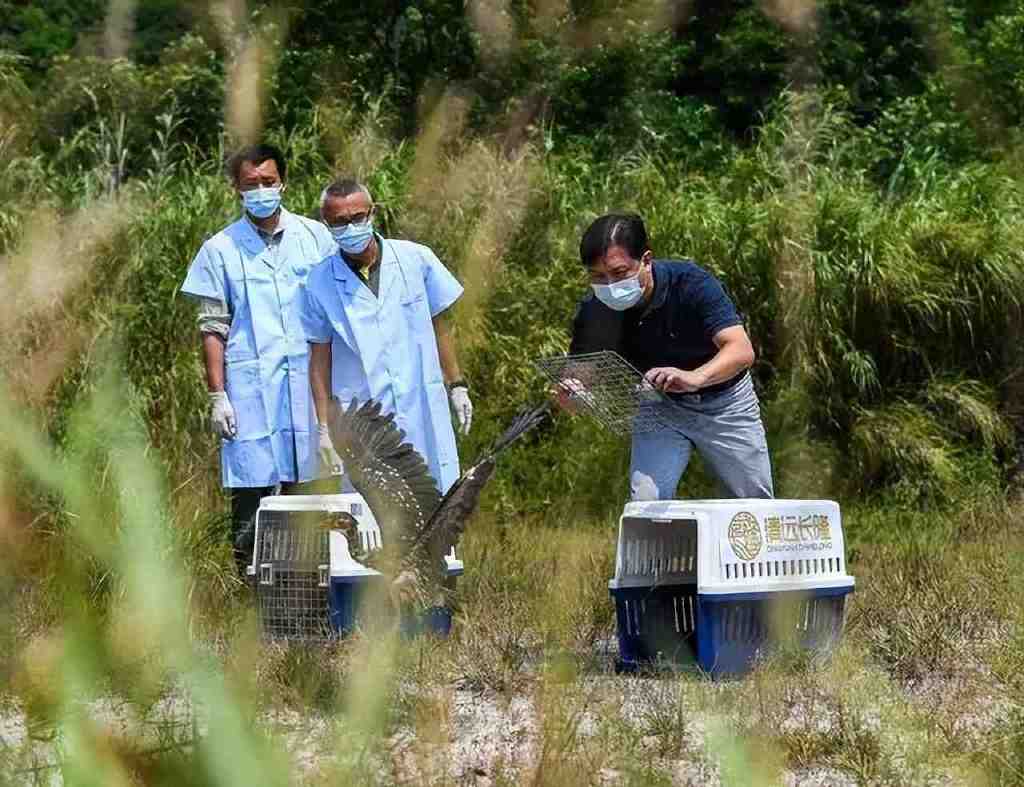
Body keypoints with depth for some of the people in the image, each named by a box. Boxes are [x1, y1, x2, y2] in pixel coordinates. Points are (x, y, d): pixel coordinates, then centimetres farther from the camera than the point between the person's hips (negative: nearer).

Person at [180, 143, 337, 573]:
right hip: (250, 387, -1)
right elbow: (213, 328, 4)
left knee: (302, 486, 3)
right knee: (250, 490, -4)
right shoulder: (220, 249, 4)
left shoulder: (315, 236, 8)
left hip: (308, 380, 2)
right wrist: (217, 396, -3)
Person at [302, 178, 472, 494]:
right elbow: (319, 357, 5)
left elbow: (437, 326, 13)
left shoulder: (416, 260, 1)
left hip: (422, 411, 1)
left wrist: (456, 385, 15)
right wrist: (324, 426, 2)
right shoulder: (321, 283, -1)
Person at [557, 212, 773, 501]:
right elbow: (579, 379, -11)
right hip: (658, 408, 2)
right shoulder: (594, 312, -20)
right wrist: (569, 396, -37)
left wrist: (694, 378, -56)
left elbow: (741, 350, -37)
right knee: (646, 501, -17)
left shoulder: (690, 281, -29)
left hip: (724, 401, -2)